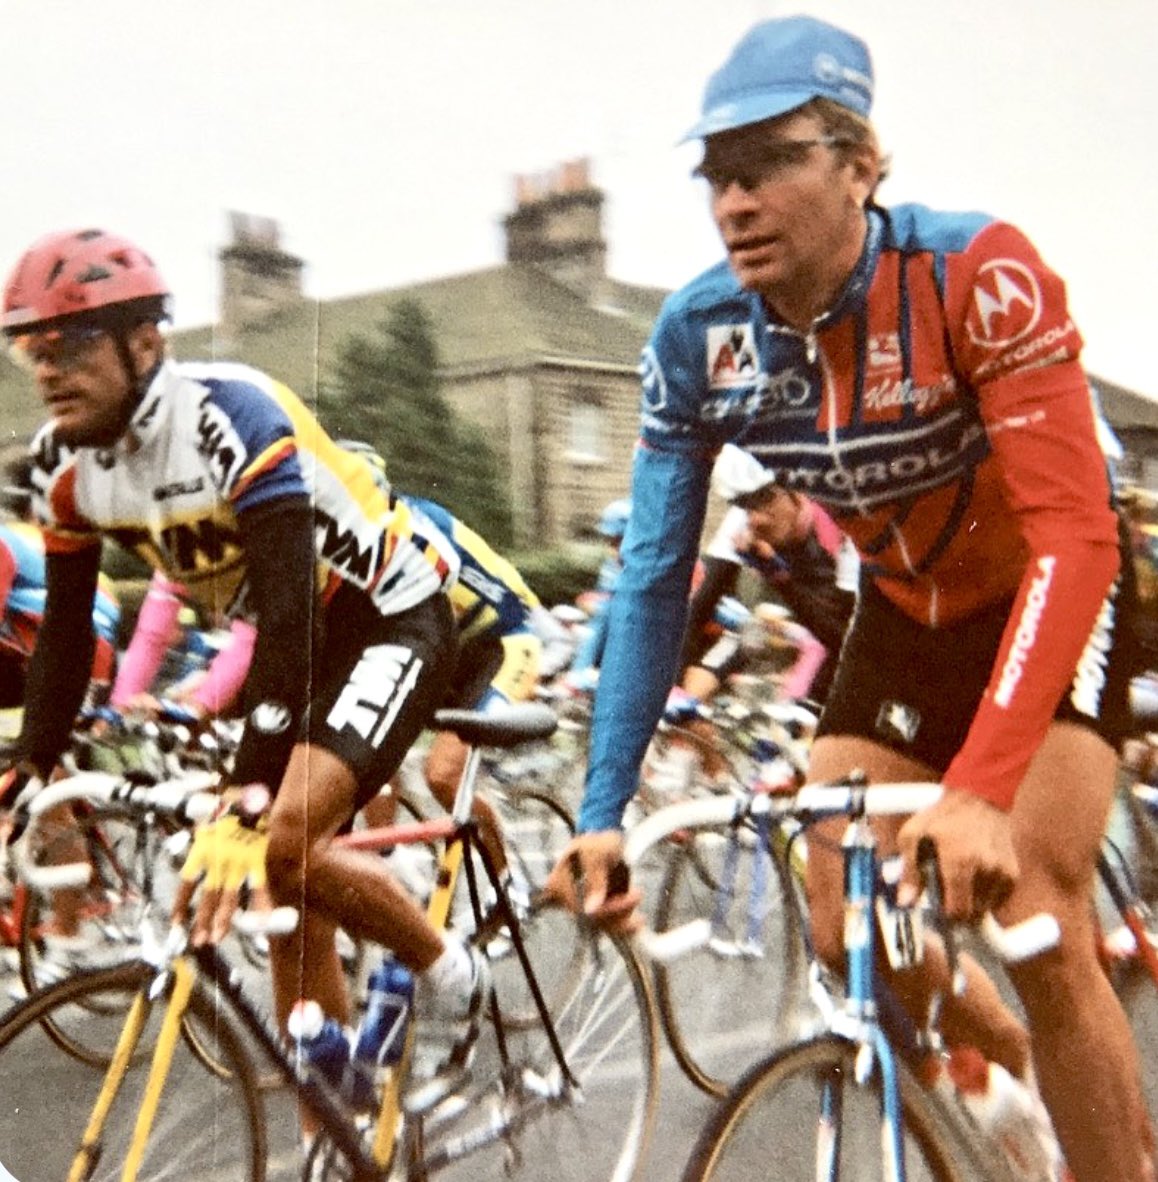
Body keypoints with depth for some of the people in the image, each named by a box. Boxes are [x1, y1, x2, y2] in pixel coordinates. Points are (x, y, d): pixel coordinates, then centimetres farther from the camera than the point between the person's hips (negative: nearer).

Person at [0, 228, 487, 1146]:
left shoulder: (231, 416, -30)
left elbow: (290, 616, -37)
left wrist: (243, 811, -42)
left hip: (391, 618, -7)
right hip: (298, 641, 7)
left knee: (287, 840, -25)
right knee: (290, 899, 4)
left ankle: (447, 974, 2)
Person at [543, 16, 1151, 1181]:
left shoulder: (977, 274, -32)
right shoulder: (697, 338, -19)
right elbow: (653, 580, -15)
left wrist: (981, 789, -46)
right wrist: (602, 813, -21)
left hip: (1047, 601, -4)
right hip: (903, 615, 5)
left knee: (1039, 930, -16)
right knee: (845, 929, -1)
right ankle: (1039, 1074, 28)